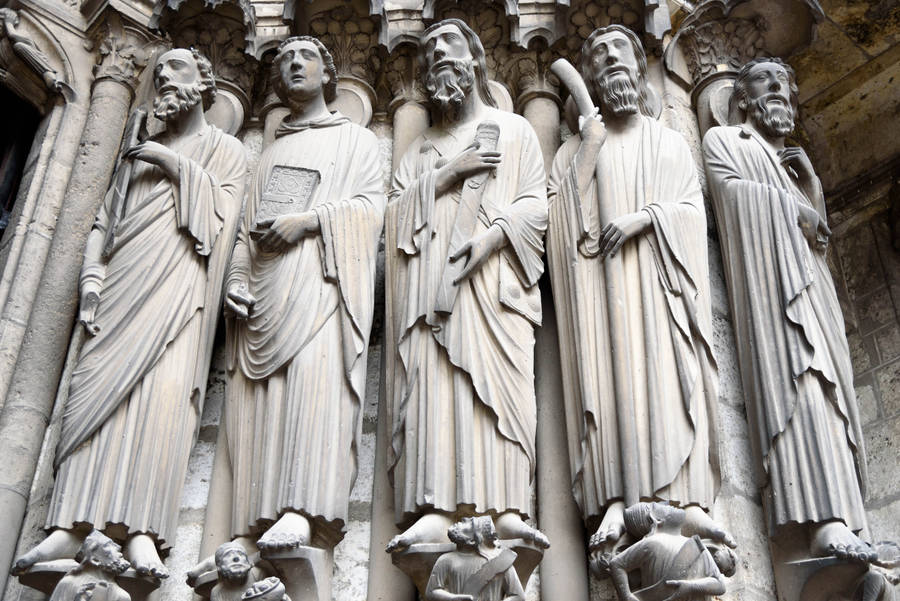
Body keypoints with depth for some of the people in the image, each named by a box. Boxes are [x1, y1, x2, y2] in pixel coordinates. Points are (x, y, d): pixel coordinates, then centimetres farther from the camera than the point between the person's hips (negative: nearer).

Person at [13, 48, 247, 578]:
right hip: (125, 286, 4)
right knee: (98, 385, -13)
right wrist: (93, 282, 4)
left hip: (179, 284, -4)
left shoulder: (226, 149, 17)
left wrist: (178, 166, -3)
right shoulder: (142, 151, 29)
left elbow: (226, 214, 0)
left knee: (166, 388, -22)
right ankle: (75, 524, -20)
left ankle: (141, 528, -31)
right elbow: (104, 223, 20)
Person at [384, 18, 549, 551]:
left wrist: (490, 236, -13)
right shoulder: (423, 147, 27)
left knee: (503, 382, -18)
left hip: (496, 280, -2)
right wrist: (447, 173, -2)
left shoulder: (515, 130, 19)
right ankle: (435, 513, -23)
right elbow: (397, 208, 11)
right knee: (432, 384, -15)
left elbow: (536, 205, 6)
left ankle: (508, 511, -23)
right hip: (430, 281, 2)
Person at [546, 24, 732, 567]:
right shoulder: (576, 149, 20)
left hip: (661, 279, 1)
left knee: (671, 373, -13)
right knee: (609, 370, -16)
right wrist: (592, 142, -1)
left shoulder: (671, 143, 21)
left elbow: (693, 208, 6)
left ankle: (687, 497, -19)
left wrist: (643, 217, -11)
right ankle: (613, 502, -24)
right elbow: (565, 210, 3)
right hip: (602, 278, -1)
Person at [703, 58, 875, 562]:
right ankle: (826, 520, -35)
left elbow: (820, 225, 24)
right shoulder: (723, 140, 16)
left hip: (807, 275, 7)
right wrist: (794, 208, 1)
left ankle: (837, 518, -18)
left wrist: (810, 176, 8)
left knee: (824, 381, -9)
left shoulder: (790, 158, 33)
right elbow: (731, 189, -4)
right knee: (793, 374, -24)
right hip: (765, 270, -7)